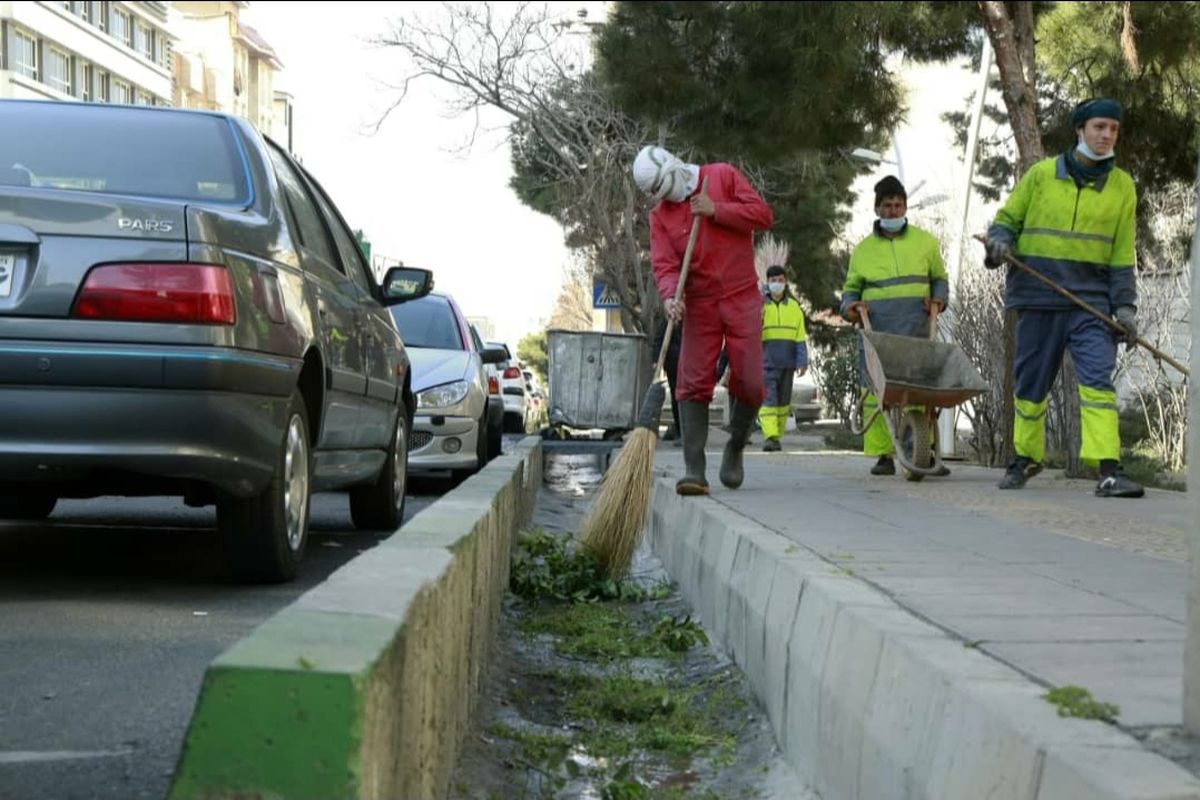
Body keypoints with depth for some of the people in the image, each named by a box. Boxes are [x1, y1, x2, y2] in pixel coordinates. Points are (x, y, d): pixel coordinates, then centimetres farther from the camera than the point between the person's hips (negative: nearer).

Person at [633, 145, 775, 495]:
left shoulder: (723, 176, 1)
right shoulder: (660, 214, 4)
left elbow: (763, 215, -4)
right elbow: (664, 264, -6)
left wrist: (716, 210, -12)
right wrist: (670, 296, -26)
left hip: (742, 298, -1)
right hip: (699, 305, 1)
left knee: (750, 383, -3)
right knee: (693, 384, -9)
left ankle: (735, 446, 22)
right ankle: (694, 469, -10)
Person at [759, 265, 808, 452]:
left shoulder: (794, 307, 11)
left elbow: (800, 337, 10)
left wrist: (802, 361, 1)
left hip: (787, 361, 3)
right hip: (766, 360, -3)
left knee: (783, 400, 7)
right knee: (768, 398, -13)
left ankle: (777, 436, 14)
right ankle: (769, 436, -21)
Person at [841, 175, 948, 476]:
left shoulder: (925, 242, 15)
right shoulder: (863, 249, 15)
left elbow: (940, 279, 24)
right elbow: (851, 289, 20)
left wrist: (938, 299, 4)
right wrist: (849, 306, -1)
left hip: (916, 332, 0)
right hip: (876, 332, 0)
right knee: (875, 393, -6)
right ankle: (882, 455, -2)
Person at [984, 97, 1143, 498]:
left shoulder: (1122, 185, 8)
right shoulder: (1042, 174, 4)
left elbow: (1122, 254, 7)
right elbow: (1007, 219, 12)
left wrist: (1125, 305, -2)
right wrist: (999, 242, -11)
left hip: (1092, 299, 0)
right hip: (1038, 297, 0)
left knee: (1098, 379, -14)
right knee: (1031, 383, 8)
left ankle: (1109, 471, -18)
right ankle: (1026, 457, 27)